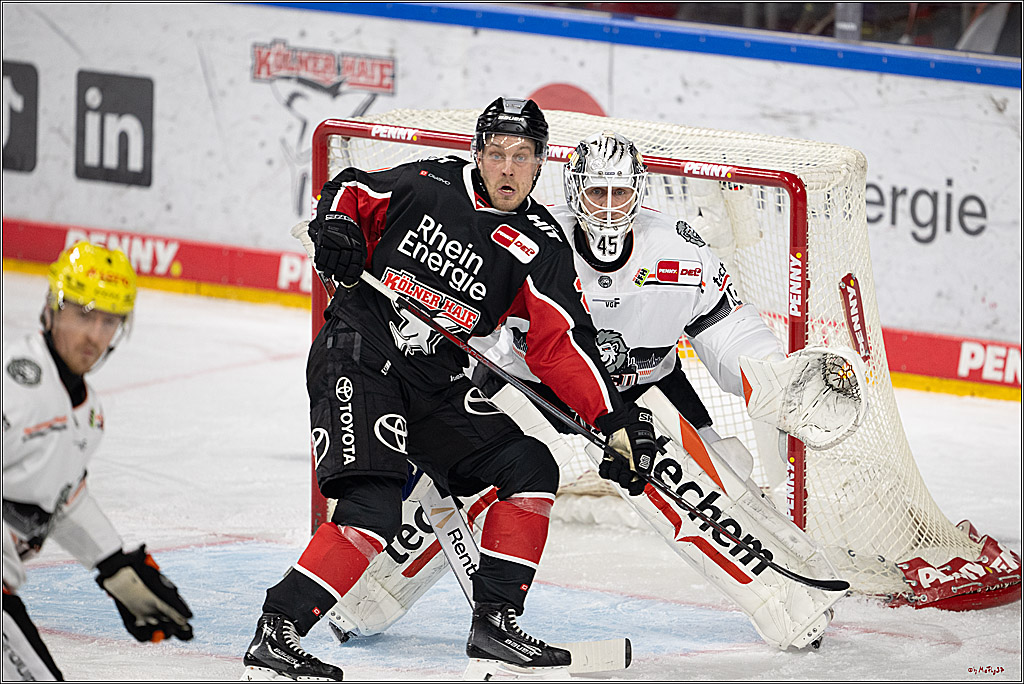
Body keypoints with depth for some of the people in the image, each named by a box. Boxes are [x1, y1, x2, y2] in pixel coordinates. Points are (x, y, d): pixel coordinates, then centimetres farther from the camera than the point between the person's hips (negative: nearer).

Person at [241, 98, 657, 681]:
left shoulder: (539, 248, 2)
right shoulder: (426, 186, -5)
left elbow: (563, 347, -1)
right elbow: (350, 191, 10)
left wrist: (616, 419, -10)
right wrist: (337, 225, -13)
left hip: (436, 388, 6)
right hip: (358, 360, -6)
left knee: (530, 470, 0)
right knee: (373, 511, -22)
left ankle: (495, 624, 7)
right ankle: (276, 635, -20)